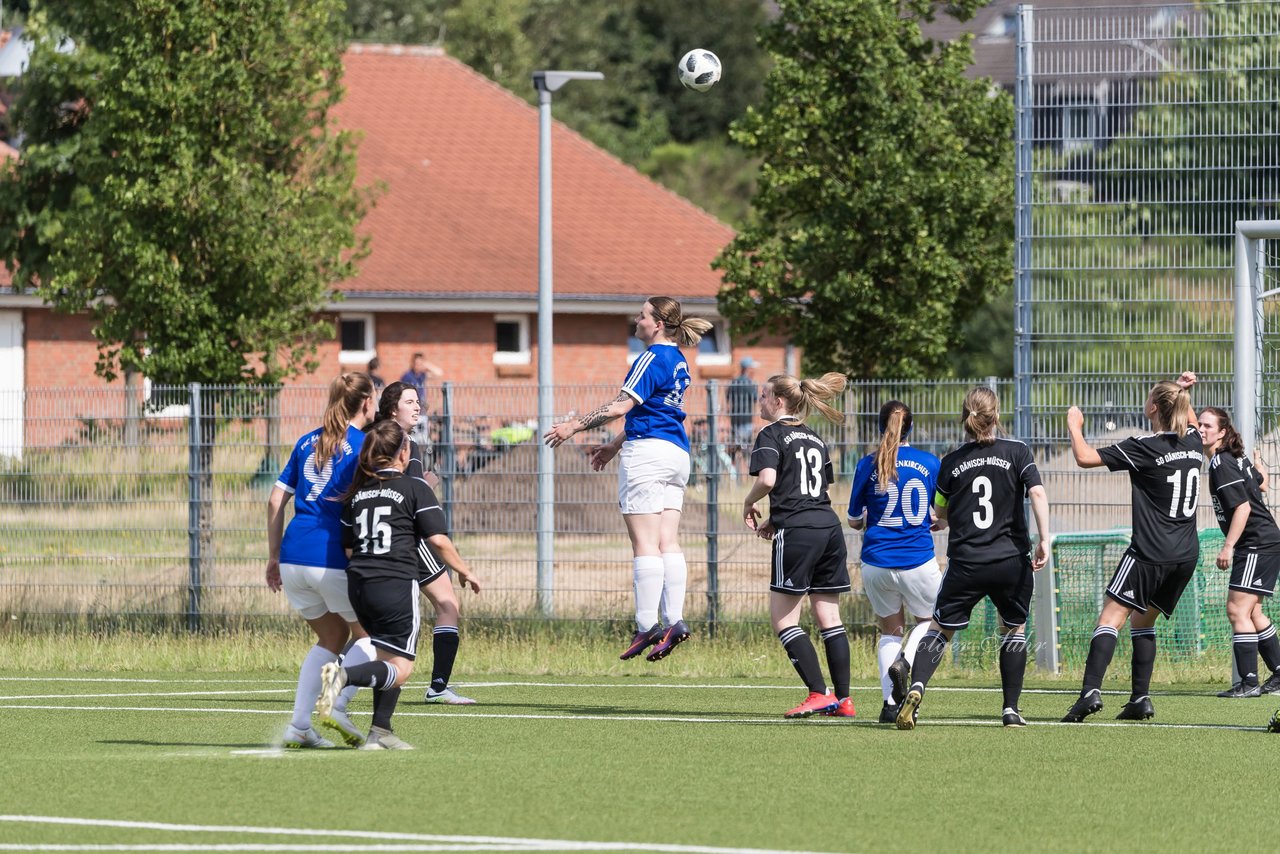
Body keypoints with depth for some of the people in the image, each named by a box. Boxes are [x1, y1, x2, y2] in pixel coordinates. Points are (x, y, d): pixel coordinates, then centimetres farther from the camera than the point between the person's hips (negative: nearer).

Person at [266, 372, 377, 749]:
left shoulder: (307, 442, 15)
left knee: (333, 636, 20)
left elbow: (276, 500, 14)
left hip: (293, 558, 6)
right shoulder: (363, 446, -3)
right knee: (369, 635, 14)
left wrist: (274, 557, 19)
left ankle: (299, 725, 8)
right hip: (334, 559, -6)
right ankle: (338, 705, -5)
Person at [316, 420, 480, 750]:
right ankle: (345, 675, -29)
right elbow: (438, 539, -8)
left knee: (388, 659, 20)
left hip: (359, 583, 7)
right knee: (400, 668, -4)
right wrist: (463, 570, 7)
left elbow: (347, 546, 16)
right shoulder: (415, 488, -3)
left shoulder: (356, 493, 13)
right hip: (397, 584, -7)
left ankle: (381, 733, 13)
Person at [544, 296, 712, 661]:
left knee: (644, 543, -8)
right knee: (668, 542, 4)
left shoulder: (653, 359, -11)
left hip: (647, 453, -9)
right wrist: (614, 446, 33)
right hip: (676, 453, 9)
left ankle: (647, 626, -12)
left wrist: (574, 425, -13)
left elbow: (622, 405, -18)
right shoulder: (678, 361, 18)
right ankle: (674, 621, -4)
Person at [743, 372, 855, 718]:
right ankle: (843, 699, 9)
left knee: (783, 618, -1)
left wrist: (748, 504, 1)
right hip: (829, 525, 8)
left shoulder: (772, 435, -3)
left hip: (797, 533, -8)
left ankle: (818, 694, -9)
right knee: (829, 617, 10)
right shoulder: (814, 438, 20)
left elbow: (767, 479, -20)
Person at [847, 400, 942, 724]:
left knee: (890, 630, 18)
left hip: (877, 563, 1)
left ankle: (890, 703, 3)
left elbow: (854, 521, 6)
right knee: (929, 621, 22)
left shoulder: (868, 465, -2)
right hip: (918, 561, -1)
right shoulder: (930, 463, -1)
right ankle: (906, 661, -9)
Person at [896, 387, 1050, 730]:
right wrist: (1044, 540, -14)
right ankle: (1011, 709, 14)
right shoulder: (1017, 452, 0)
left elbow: (940, 513, 17)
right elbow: (1037, 494, -13)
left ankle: (916, 688, -18)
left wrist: (943, 522, 40)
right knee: (1014, 628, 20)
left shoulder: (951, 462, 5)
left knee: (939, 629, 8)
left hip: (965, 562, 0)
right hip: (1011, 560, 0)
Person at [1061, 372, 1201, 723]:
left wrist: (1074, 425, 2)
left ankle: (1091, 691, -25)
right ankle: (1141, 698, 11)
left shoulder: (1143, 448, -11)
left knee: (1111, 617, -9)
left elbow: (1085, 457, -14)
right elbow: (1190, 421, 38)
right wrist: (1182, 392, 24)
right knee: (1143, 622, 19)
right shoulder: (1193, 443, 9)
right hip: (1186, 556, 7)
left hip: (1150, 552, -7)